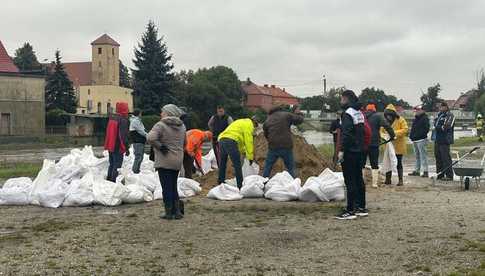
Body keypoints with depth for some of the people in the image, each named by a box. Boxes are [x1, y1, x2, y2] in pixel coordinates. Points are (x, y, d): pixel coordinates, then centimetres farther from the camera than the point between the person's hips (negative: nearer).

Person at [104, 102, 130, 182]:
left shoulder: (112, 118, 9)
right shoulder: (123, 120, -15)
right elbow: (124, 135, -18)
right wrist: (126, 148, -13)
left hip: (110, 146, 8)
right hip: (118, 147, -8)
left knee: (111, 164, 18)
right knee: (117, 165, -4)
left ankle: (108, 180, 23)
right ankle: (113, 181, -7)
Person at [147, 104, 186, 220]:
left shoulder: (160, 125, -13)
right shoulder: (182, 126, 10)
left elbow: (150, 138, -26)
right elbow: (184, 142, 19)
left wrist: (159, 146, -14)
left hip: (164, 161, -6)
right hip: (178, 160, 7)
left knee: (167, 187, 0)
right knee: (174, 186, 17)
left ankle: (169, 212, 3)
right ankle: (177, 211, 17)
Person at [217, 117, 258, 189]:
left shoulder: (241, 123, 33)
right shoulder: (248, 125, 5)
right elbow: (249, 142, 0)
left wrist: (243, 150, 35)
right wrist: (250, 157, 3)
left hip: (221, 139, 9)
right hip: (230, 141, -9)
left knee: (222, 164, 20)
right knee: (237, 165, -5)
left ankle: (221, 182, 29)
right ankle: (240, 186, -5)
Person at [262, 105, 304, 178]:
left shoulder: (267, 121, 12)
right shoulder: (286, 115, 2)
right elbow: (299, 119, 6)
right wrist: (298, 113, 25)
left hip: (273, 147, 2)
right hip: (286, 147, -2)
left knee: (267, 168, 15)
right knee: (290, 168, 11)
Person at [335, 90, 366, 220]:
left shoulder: (348, 113, -14)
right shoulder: (359, 113, 14)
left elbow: (346, 134, -21)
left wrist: (342, 150, -20)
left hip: (349, 152, -9)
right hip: (359, 151, 9)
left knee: (350, 181, -8)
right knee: (358, 179, 14)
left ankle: (350, 210, -7)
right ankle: (361, 208, 20)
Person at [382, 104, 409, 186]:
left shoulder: (400, 120, -8)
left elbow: (405, 129, -14)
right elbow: (381, 130, 10)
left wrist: (395, 133, -24)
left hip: (398, 146, -4)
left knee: (398, 163, 1)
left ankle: (401, 180, 8)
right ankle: (388, 179, 17)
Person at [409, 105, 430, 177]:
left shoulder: (425, 118, -8)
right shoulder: (415, 119, 19)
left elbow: (426, 129, -15)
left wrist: (418, 135, -19)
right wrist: (411, 135, 11)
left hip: (421, 140, -9)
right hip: (414, 140, 9)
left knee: (423, 155, -11)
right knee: (417, 156, 15)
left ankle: (425, 171, -11)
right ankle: (416, 171, 22)